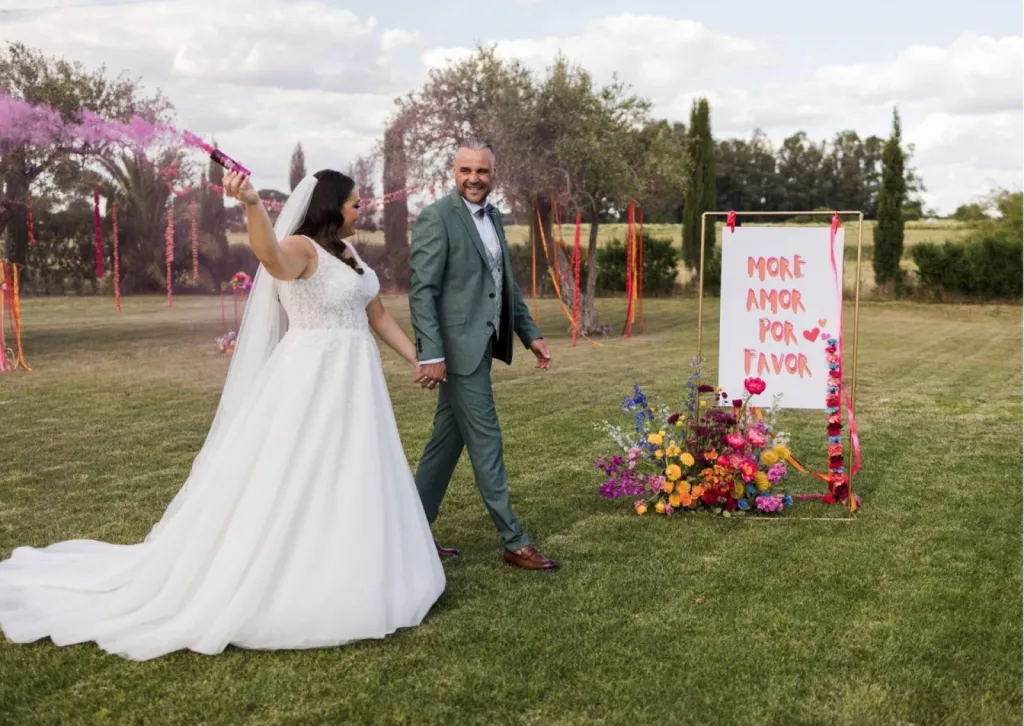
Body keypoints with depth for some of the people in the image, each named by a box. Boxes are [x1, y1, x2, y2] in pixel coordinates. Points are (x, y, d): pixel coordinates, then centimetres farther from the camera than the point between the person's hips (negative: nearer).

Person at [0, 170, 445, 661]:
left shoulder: (348, 254, 13)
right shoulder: (300, 248, -13)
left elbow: (377, 314, 19)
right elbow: (270, 255, -38)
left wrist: (419, 359, 18)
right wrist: (252, 205, -57)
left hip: (352, 383, 9)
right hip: (311, 384, -8)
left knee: (346, 485, 14)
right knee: (287, 485, -3)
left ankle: (339, 585, 27)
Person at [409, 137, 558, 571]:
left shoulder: (493, 217, 14)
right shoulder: (436, 218, -11)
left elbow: (507, 285, 20)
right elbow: (422, 291, -16)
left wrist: (530, 334, 15)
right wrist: (431, 354, -21)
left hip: (480, 347, 8)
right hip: (457, 349, -8)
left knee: (448, 441, 13)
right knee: (486, 442, -2)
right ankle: (514, 542, 7)